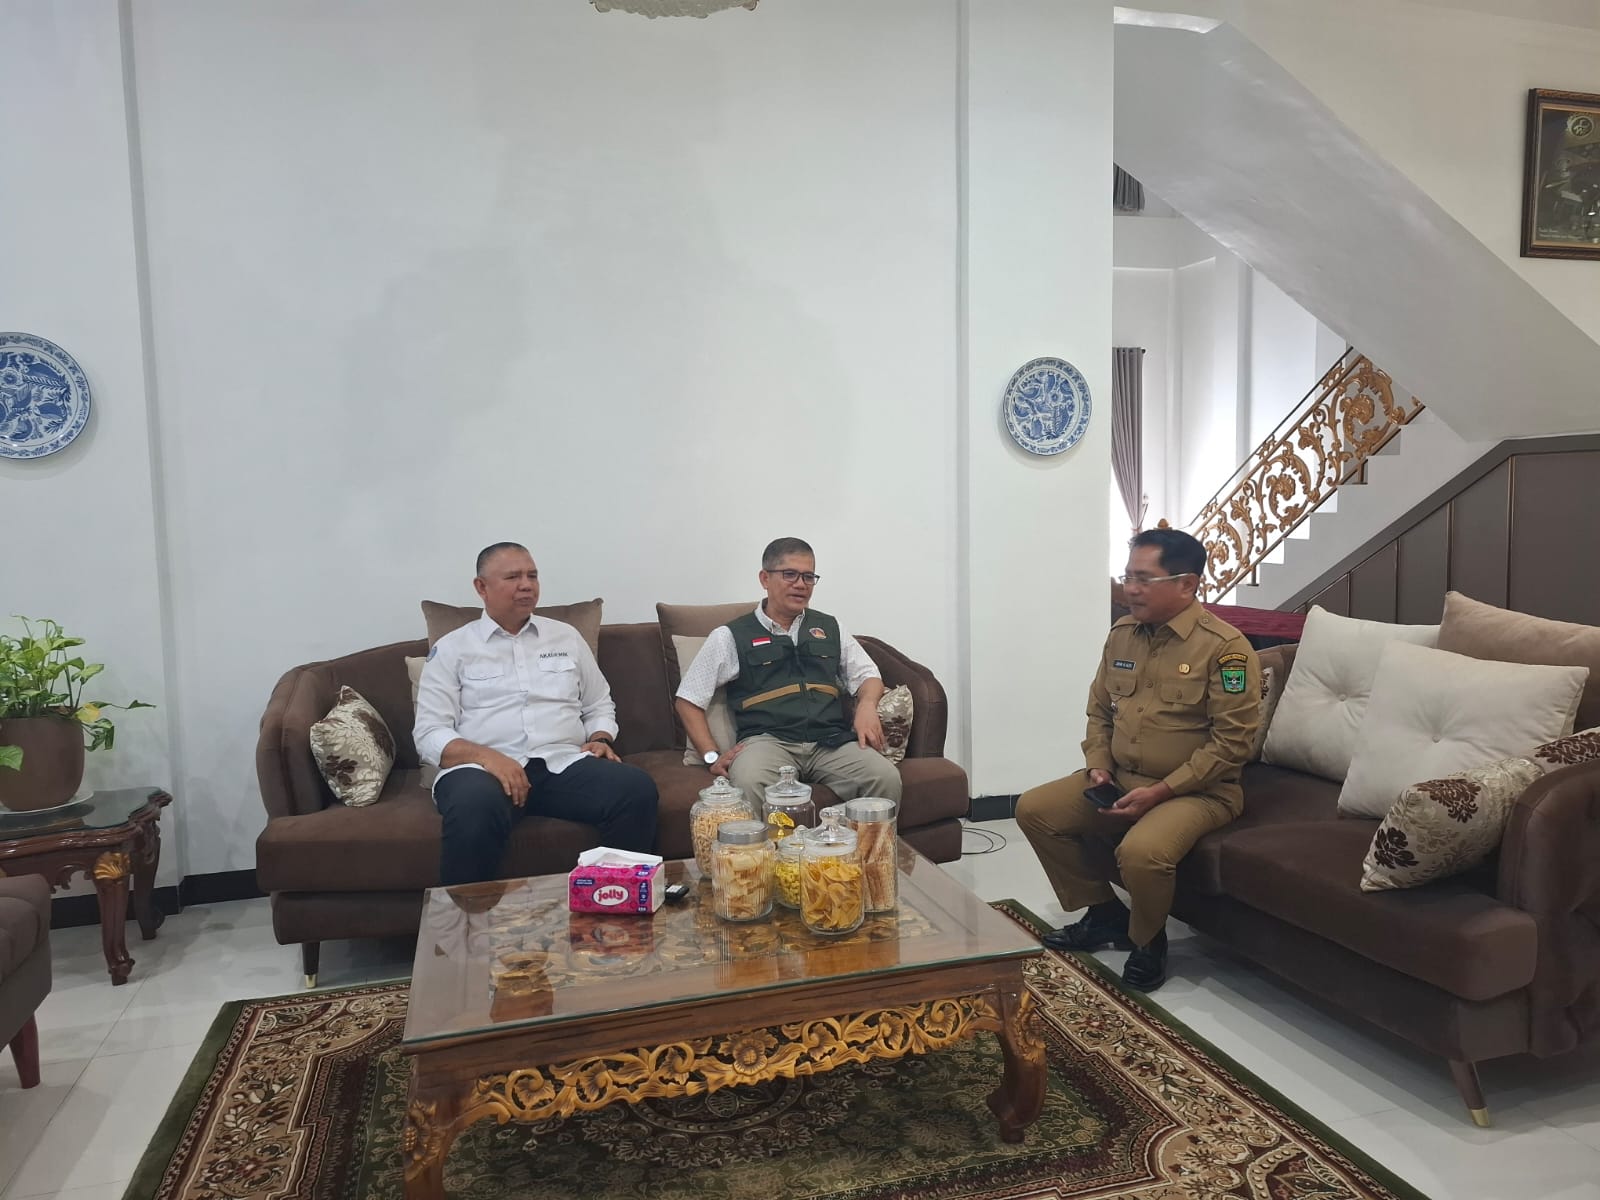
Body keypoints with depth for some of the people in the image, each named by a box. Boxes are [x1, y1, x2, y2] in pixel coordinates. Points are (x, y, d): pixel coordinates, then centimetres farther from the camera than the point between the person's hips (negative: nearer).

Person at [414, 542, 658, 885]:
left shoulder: (566, 636, 21)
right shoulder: (451, 649, 10)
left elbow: (600, 705, 26)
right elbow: (429, 735, 2)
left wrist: (600, 739, 2)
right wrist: (486, 756, -17)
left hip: (565, 763, 3)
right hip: (483, 767, -2)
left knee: (637, 788, -27)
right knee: (474, 808, -39)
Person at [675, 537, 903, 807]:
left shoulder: (830, 628, 22)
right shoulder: (731, 636, 11)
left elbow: (868, 676, 25)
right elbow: (688, 700, 11)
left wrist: (867, 706, 1)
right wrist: (712, 756, -2)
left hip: (830, 741, 3)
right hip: (767, 740, -3)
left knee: (887, 779, -26)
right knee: (749, 785, -38)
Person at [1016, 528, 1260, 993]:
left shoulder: (1224, 646, -15)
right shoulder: (1122, 633, 6)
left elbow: (1231, 742, -18)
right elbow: (1099, 711, 16)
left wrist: (1161, 791, -22)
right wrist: (1099, 765, -2)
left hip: (1196, 791, -7)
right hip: (1121, 780, 7)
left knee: (1141, 851, -34)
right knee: (1034, 809, -3)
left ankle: (1148, 942, 0)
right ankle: (1105, 914, 12)